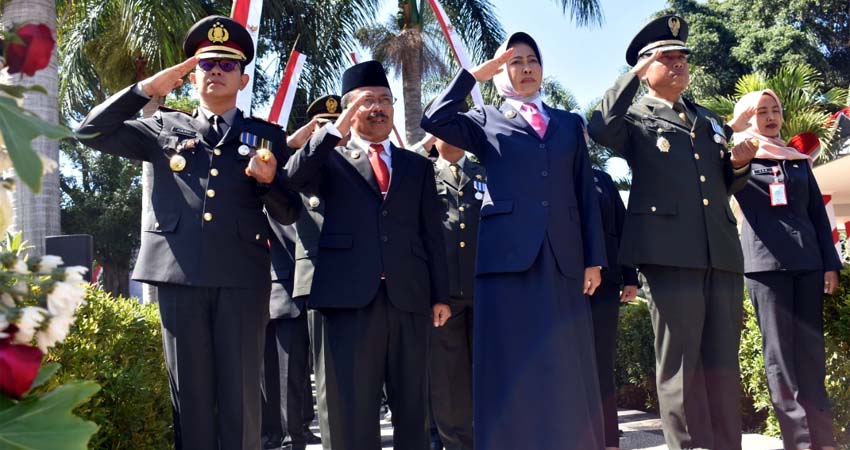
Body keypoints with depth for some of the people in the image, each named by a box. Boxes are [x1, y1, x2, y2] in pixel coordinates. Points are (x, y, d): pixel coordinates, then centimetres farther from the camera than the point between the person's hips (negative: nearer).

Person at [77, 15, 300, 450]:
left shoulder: (267, 136, 13)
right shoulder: (164, 128, 15)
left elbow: (289, 214, 10)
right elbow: (92, 132, 7)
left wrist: (270, 180, -11)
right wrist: (146, 88, 0)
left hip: (242, 277, -1)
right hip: (179, 274, 1)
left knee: (240, 394, 2)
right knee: (189, 394, 7)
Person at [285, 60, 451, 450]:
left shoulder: (418, 166, 18)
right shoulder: (332, 161, 12)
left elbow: (432, 234, 14)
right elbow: (292, 178, -9)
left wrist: (440, 295, 7)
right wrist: (336, 130, -17)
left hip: (408, 297, 2)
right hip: (350, 296, -2)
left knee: (411, 408, 8)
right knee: (352, 409, -1)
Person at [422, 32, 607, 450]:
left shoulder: (569, 123, 18)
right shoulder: (487, 120, 12)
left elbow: (586, 192, 13)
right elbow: (435, 121, -7)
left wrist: (594, 258, 6)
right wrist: (475, 73, -1)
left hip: (563, 255, 3)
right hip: (508, 253, -2)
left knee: (567, 368, 5)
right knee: (513, 366, -1)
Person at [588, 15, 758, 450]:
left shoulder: (709, 120, 24)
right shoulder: (635, 115, 8)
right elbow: (601, 129, -17)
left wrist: (740, 164, 7)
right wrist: (633, 75, -12)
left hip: (722, 250, 6)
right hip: (670, 249, -5)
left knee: (722, 362, 7)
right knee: (679, 361, -2)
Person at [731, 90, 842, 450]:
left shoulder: (799, 159, 19)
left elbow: (818, 213, 17)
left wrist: (831, 262, 7)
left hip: (807, 262, 4)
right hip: (766, 262, -4)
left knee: (811, 354, 2)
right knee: (780, 354, -4)